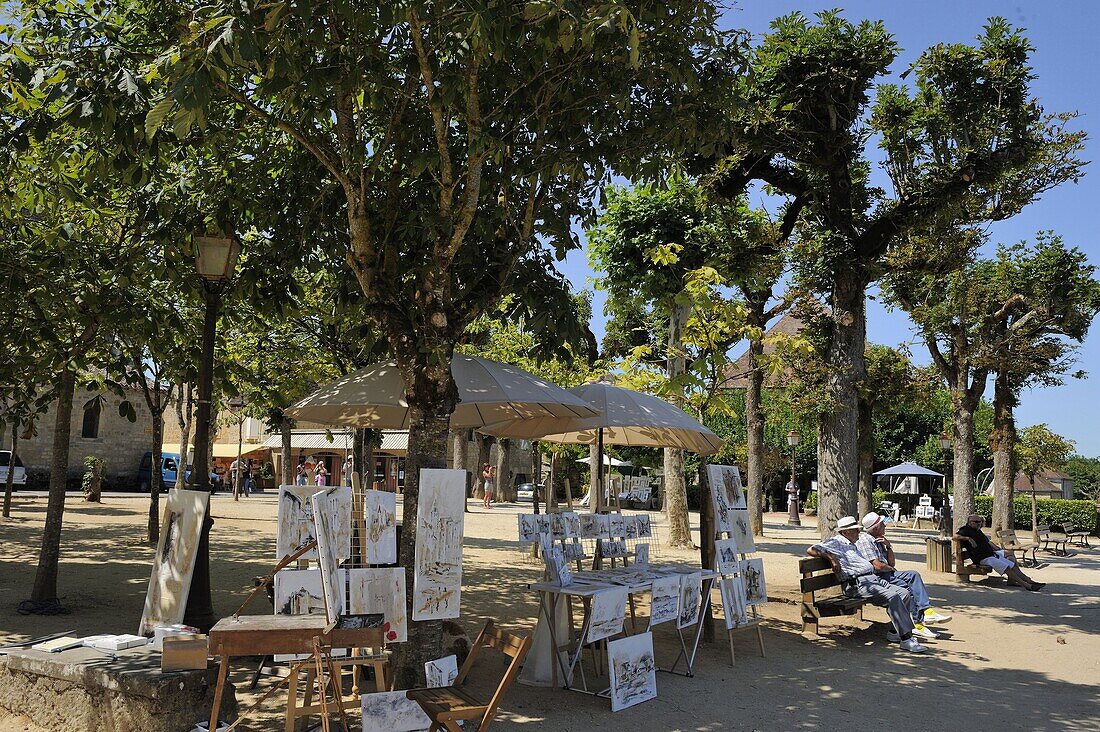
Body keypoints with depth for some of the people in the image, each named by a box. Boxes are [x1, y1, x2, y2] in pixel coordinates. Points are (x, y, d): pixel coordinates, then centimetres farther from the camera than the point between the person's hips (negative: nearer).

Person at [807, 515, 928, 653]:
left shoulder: (852, 546, 29)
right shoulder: (836, 542, 1)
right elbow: (811, 550, -10)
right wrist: (831, 557, -15)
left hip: (874, 578, 10)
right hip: (857, 584, -10)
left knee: (905, 594, -5)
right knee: (892, 597, -27)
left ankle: (897, 632, -3)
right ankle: (906, 639, -26)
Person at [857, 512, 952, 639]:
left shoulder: (878, 540, 20)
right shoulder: (864, 540, -11)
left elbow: (891, 563, 16)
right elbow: (877, 566, -20)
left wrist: (888, 546, 2)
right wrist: (891, 569, -1)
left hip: (886, 574, 10)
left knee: (914, 576, -5)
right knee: (907, 587, -22)